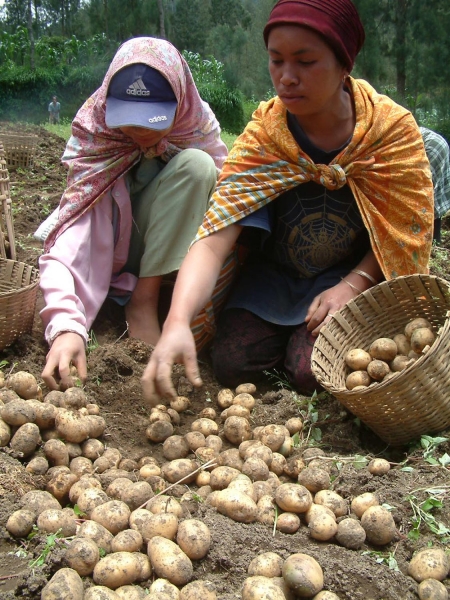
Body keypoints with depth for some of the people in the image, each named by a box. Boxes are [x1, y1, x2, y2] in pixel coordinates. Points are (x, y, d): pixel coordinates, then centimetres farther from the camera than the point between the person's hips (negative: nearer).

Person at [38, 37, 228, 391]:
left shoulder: (199, 131, -17)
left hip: (176, 253, 2)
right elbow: (69, 245, -34)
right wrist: (66, 326, -49)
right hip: (112, 258, -2)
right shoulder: (95, 143, -24)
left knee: (196, 165, -26)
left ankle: (144, 302, -20)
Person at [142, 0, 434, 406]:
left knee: (313, 373, -23)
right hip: (274, 277, 2)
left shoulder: (392, 128, -17)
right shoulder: (262, 136, -17)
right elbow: (214, 237, -27)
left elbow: (404, 230, -8)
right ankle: (287, 333, 14)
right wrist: (177, 322, -43)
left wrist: (352, 285, -25)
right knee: (232, 364, -16)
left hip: (353, 275, -1)